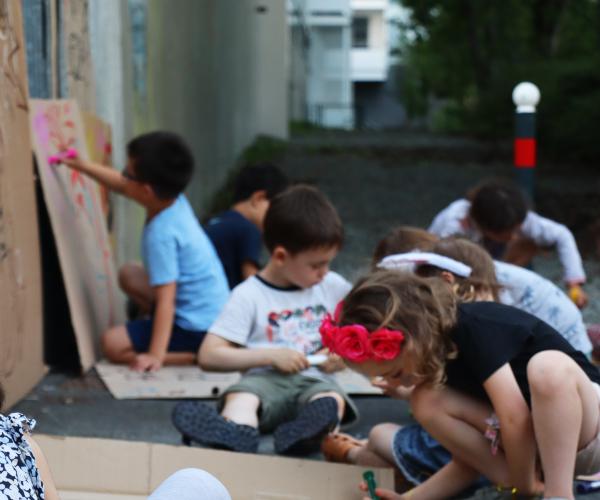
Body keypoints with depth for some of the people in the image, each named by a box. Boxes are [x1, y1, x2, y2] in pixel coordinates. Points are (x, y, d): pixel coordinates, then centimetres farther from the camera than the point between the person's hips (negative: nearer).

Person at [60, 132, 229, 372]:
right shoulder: (174, 199, -5)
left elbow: (165, 302, -29)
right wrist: (82, 166, 18)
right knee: (129, 274, 24)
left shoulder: (162, 234, -30)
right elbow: (121, 185, 16)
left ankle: (198, 355, -10)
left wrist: (156, 355, -28)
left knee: (113, 344, -7)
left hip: (199, 329, -10)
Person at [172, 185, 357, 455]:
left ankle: (305, 431, -66)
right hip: (266, 379, -2)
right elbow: (209, 356, -4)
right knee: (240, 396, -35)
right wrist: (270, 355, -11)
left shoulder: (333, 287, 15)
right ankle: (236, 432, -69)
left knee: (333, 400, -33)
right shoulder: (249, 296, 2)